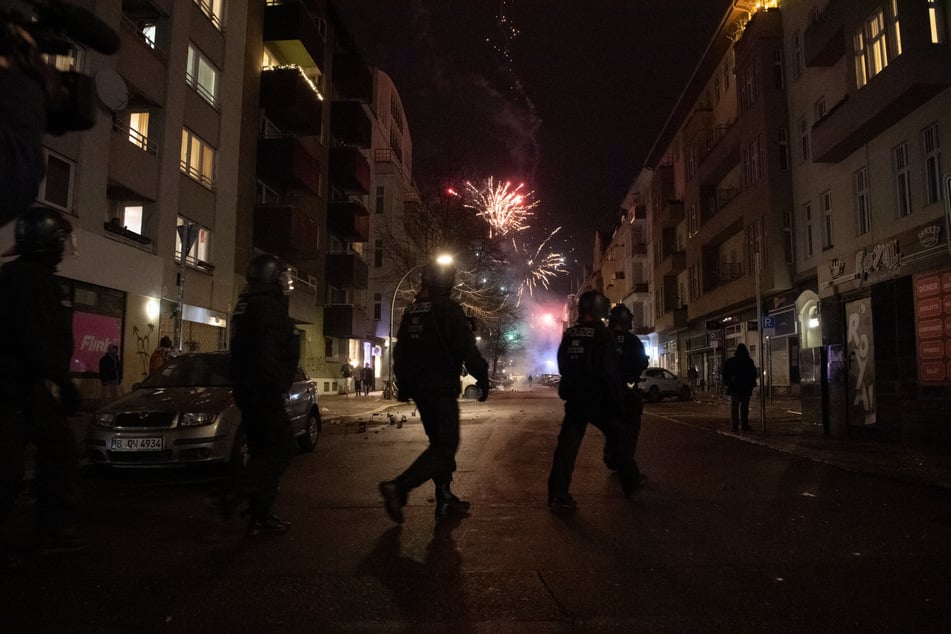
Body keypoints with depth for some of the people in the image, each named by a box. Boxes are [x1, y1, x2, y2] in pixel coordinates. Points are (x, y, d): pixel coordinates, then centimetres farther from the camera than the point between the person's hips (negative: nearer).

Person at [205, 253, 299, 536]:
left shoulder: (245, 306, 17)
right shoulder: (269, 306, -14)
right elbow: (268, 353, -23)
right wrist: (275, 386, -20)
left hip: (246, 389, 10)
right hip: (264, 392, -10)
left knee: (263, 451, 14)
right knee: (282, 449, -6)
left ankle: (262, 516, 17)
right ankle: (231, 498, -10)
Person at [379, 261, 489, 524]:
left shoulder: (411, 311, 13)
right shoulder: (448, 308, -10)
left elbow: (400, 352, 19)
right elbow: (467, 348, -15)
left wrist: (403, 385, 26)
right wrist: (482, 378, -6)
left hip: (418, 388, 8)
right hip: (442, 388, -8)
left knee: (439, 442, 16)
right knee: (446, 446, -8)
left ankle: (445, 500, 17)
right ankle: (399, 487, -20)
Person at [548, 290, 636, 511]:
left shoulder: (568, 336, 4)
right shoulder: (603, 335, -13)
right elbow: (611, 373, -15)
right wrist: (618, 402, -9)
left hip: (574, 400, 4)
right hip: (600, 401, -4)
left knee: (567, 446, 0)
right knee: (618, 442, 16)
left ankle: (558, 495, -7)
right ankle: (630, 486, 28)